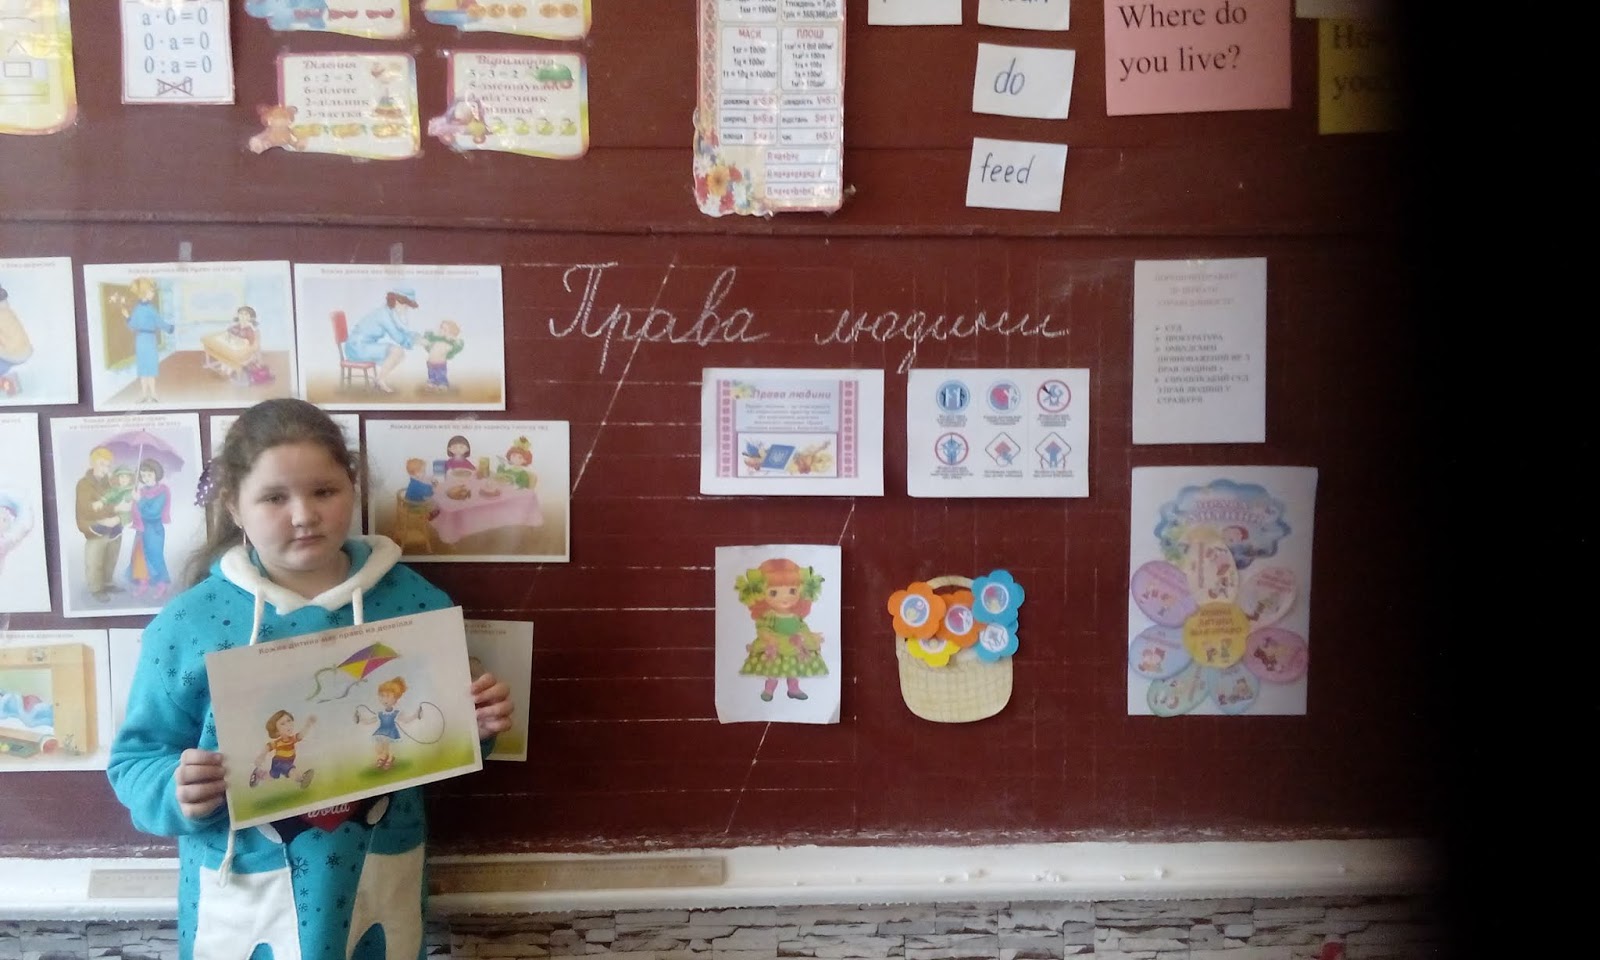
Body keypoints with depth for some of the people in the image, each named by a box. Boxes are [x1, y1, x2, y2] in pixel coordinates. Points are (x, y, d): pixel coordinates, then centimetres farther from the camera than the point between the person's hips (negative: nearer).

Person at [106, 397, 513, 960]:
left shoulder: (413, 601, -5)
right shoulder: (187, 623, -9)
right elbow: (135, 760, -2)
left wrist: (474, 725, -15)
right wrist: (176, 791, -21)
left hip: (381, 882, 1)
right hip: (245, 897, 0)